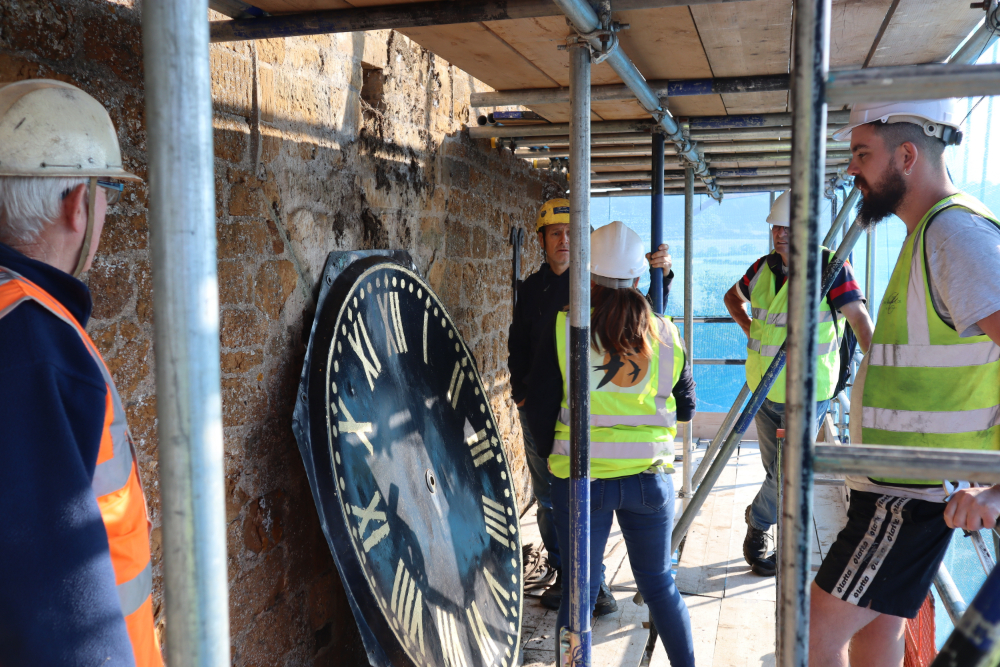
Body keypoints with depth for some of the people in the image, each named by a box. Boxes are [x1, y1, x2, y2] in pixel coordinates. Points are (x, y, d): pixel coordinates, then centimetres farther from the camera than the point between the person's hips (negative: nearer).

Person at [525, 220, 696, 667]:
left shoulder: (563, 329, -10)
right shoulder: (666, 335, -2)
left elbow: (539, 407, -5)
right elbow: (685, 408, 8)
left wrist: (552, 455, 12)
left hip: (581, 479, -2)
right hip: (651, 478, 2)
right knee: (659, 584, 20)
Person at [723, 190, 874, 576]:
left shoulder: (830, 267, -14)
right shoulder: (765, 267, 4)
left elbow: (859, 317, -23)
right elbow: (733, 295, 22)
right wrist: (748, 327, 6)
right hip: (764, 388, 5)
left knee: (787, 475, -2)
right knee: (777, 471, 14)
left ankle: (757, 522, 24)